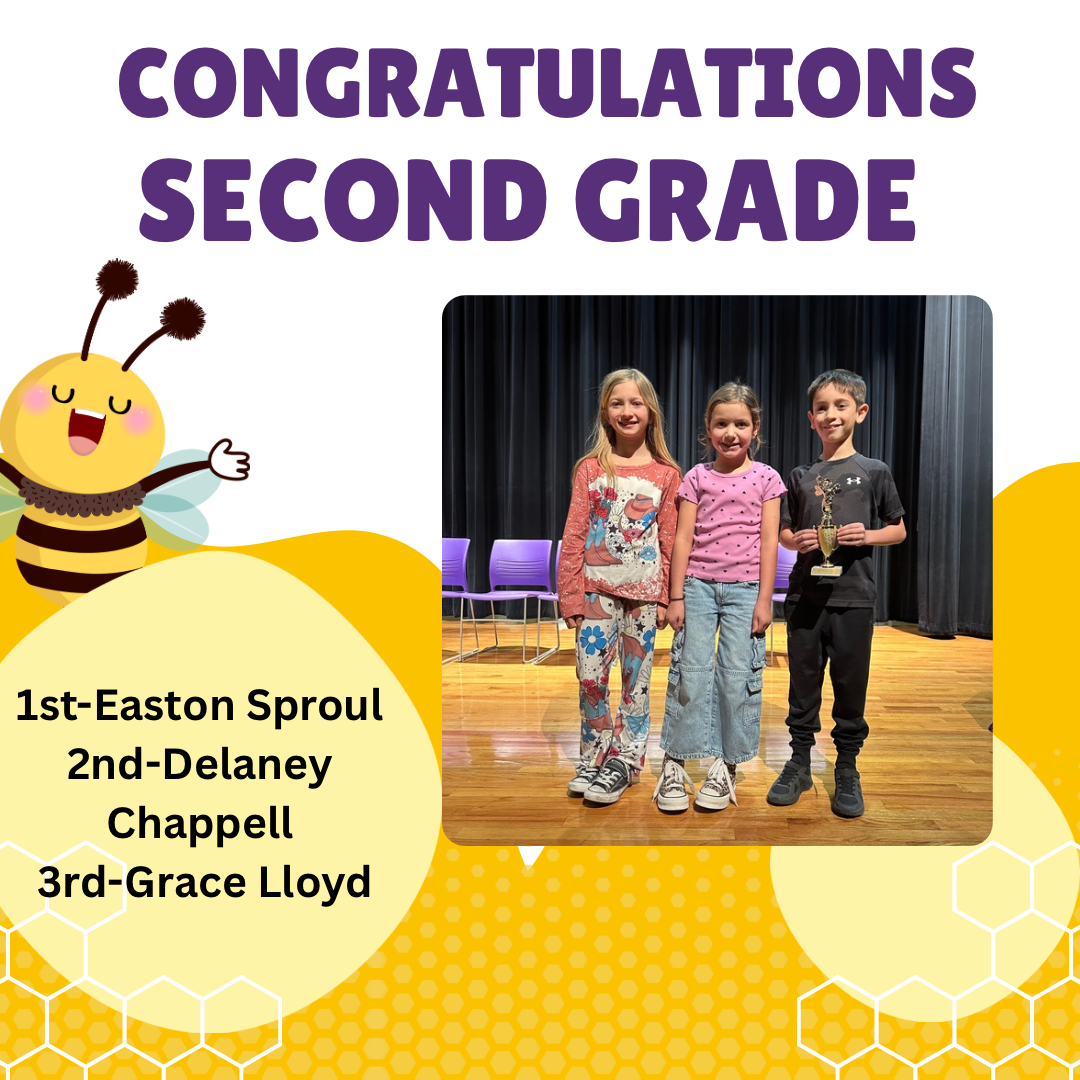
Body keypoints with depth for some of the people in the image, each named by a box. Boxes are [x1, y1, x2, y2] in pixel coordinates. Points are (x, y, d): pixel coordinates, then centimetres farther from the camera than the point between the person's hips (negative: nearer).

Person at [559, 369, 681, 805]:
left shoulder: (666, 474, 2)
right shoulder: (590, 469, 2)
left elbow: (670, 541, 2)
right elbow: (573, 536, -1)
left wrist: (666, 596, -3)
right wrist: (571, 595, -5)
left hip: (643, 589, 0)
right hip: (597, 586, 0)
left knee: (636, 678, 7)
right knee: (590, 675, -1)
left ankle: (624, 762, 21)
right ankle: (593, 758, 19)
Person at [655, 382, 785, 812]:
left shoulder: (766, 478, 4)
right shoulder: (697, 477, 6)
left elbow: (769, 540, 1)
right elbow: (683, 537, 4)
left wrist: (764, 599, -3)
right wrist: (676, 596, -1)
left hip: (745, 587, 0)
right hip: (698, 584, 1)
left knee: (738, 674, 2)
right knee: (691, 671, 0)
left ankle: (725, 765, 15)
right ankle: (674, 764, 9)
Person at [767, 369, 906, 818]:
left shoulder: (874, 471, 2)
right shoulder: (801, 476, 8)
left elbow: (899, 529, 7)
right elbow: (784, 532, 13)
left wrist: (868, 535, -13)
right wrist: (796, 540, -9)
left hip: (853, 598, -2)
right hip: (805, 595, 2)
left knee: (850, 685, 7)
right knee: (803, 682, 10)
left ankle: (847, 770, 24)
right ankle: (799, 763, 25)